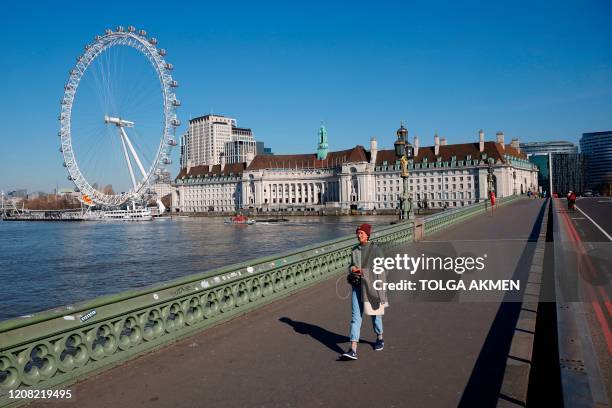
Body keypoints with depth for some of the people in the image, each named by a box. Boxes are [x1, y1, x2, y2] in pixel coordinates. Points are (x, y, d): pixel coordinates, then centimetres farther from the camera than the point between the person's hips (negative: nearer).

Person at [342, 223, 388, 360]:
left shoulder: (376, 249, -10)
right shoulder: (354, 250, 7)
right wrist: (353, 269, -7)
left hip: (372, 287, -4)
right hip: (357, 287, 4)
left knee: (375, 313, 16)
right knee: (355, 317, -5)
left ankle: (380, 339, 43)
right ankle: (353, 350, -8)